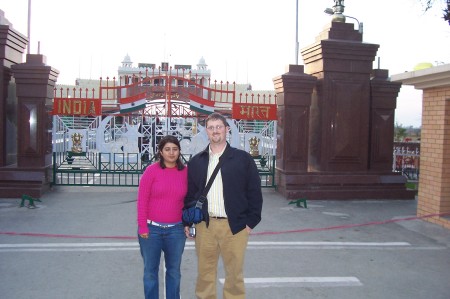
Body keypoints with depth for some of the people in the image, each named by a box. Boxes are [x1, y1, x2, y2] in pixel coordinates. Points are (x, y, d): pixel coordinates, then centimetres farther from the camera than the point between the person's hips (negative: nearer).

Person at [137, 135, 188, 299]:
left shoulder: (186, 171, 1)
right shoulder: (152, 170, -7)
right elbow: (142, 200, -7)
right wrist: (142, 226, -9)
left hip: (176, 230, 2)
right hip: (151, 228, -2)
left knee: (174, 270, 14)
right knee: (150, 270, 10)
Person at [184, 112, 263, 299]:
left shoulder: (243, 159, 1)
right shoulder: (196, 162, 9)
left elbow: (254, 192, 0)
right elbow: (189, 194, 11)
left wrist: (251, 221, -4)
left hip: (235, 226, -2)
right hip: (204, 225, 2)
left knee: (235, 273, 8)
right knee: (205, 273, 11)